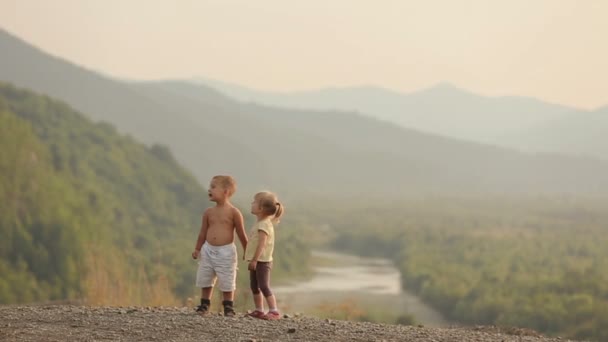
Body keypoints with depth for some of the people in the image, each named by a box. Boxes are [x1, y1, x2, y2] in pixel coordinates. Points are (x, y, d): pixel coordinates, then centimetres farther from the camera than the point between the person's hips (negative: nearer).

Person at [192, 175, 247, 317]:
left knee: (227, 283, 1)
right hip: (208, 250, 4)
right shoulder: (209, 212, 3)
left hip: (226, 252, -4)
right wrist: (197, 249, 13)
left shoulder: (233, 212, -9)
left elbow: (241, 234, -3)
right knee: (205, 280, 9)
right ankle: (204, 305, 20)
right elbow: (203, 232, 13)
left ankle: (228, 307, 14)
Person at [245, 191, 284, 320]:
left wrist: (254, 260, -26)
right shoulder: (260, 223, 14)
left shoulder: (264, 225, -18)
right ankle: (259, 310, 22)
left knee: (264, 286, -11)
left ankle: (274, 311, -12)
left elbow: (262, 244, -24)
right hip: (257, 261, 10)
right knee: (254, 286, 14)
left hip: (262, 261, -10)